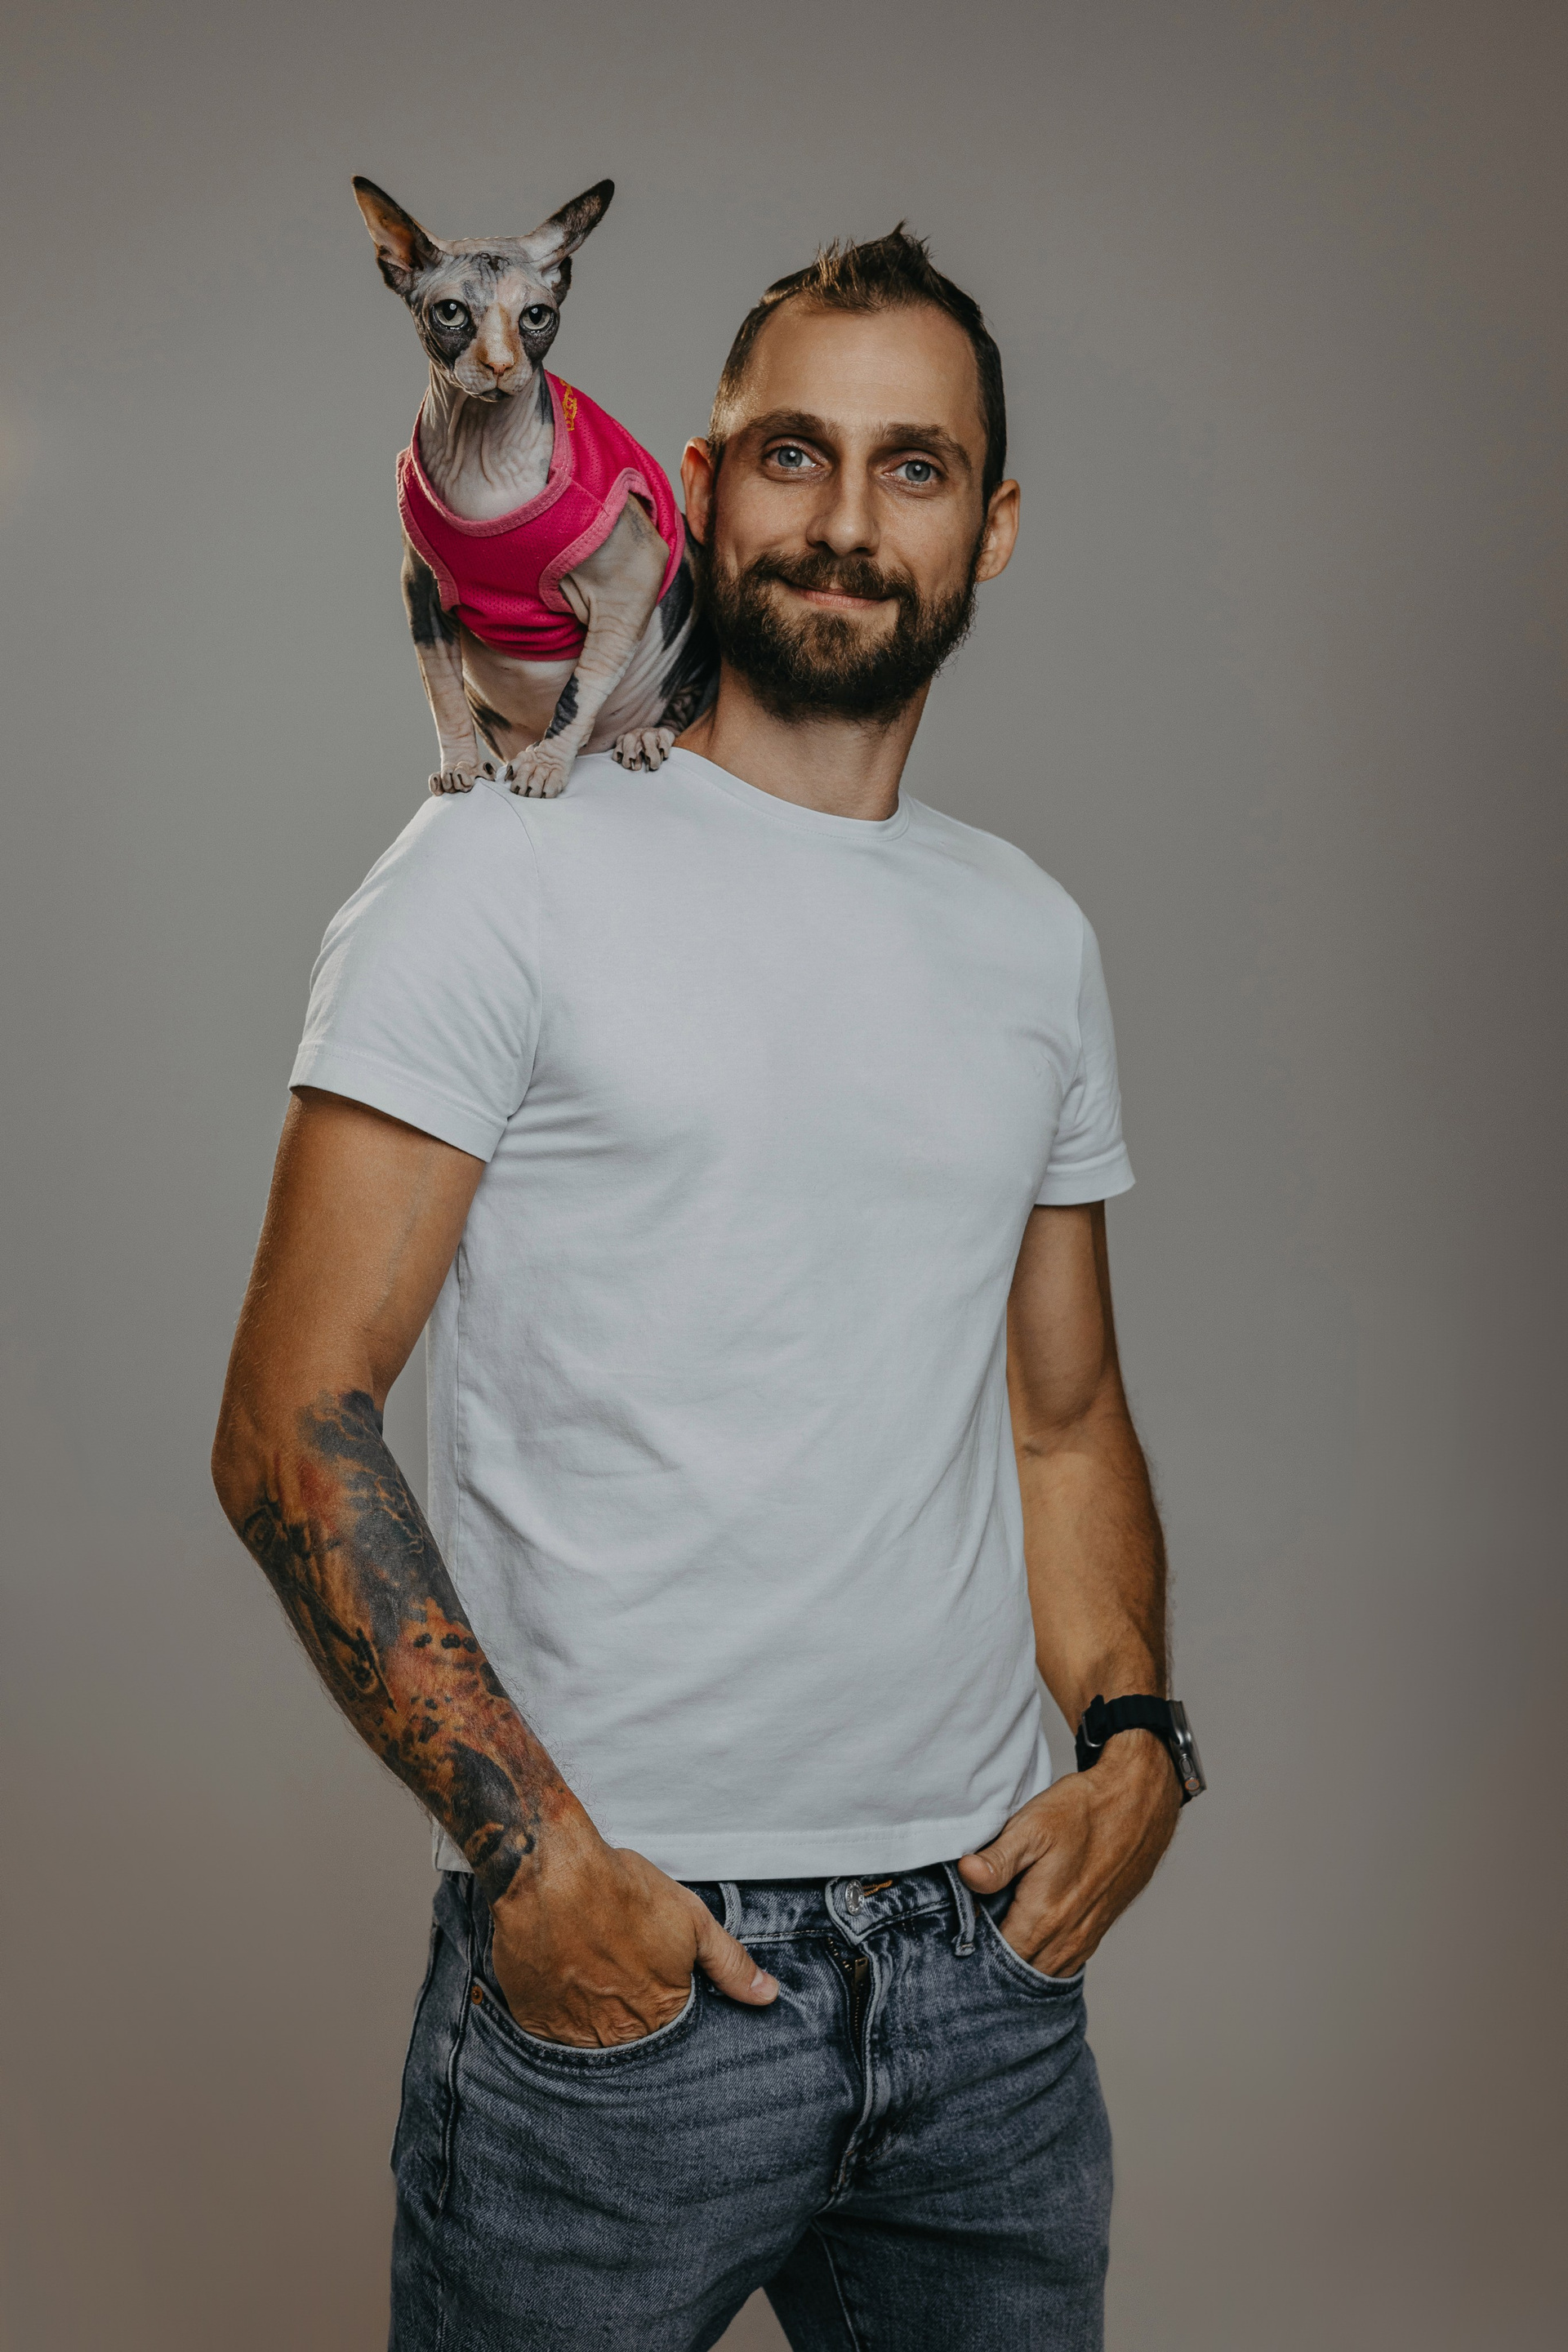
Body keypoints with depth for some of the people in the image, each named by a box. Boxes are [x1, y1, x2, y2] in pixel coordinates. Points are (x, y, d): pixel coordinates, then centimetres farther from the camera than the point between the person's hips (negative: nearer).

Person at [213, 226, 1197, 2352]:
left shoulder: (1035, 940, 10)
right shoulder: (514, 868, -6)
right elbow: (294, 1426, -10)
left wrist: (1133, 1735, 0)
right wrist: (531, 1848, -16)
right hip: (612, 1968, -4)